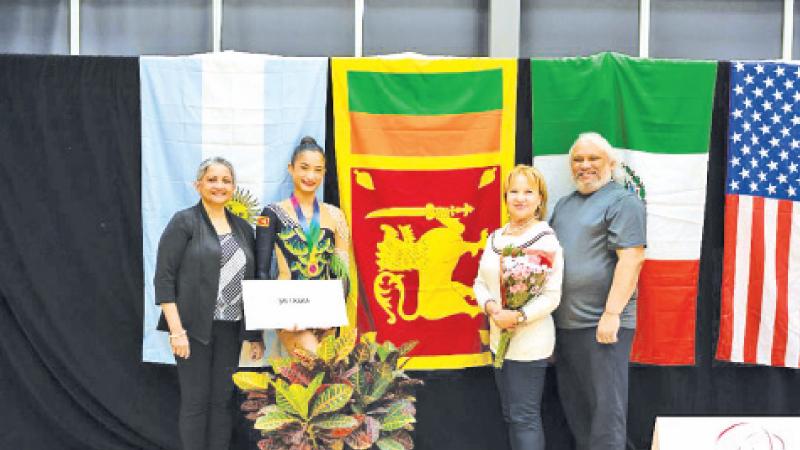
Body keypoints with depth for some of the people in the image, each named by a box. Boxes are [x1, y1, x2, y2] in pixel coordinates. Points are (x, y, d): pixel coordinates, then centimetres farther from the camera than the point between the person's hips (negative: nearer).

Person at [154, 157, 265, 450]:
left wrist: (256, 335, 11)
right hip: (194, 328, -5)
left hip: (230, 329, 5)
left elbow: (251, 282, 15)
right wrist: (177, 330, -16)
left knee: (223, 401, 8)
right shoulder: (184, 222, -3)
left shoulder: (243, 228, 12)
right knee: (196, 401, 0)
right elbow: (164, 278, -9)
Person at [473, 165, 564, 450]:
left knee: (525, 418, -2)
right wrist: (491, 307, -9)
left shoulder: (546, 239, -11)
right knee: (510, 415, 15)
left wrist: (518, 316, -24)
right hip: (499, 339, 7)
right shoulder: (495, 238, 9)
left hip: (530, 343, -7)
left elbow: (552, 296, -14)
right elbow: (480, 282, 11)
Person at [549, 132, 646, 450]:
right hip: (564, 322, 8)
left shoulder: (622, 202, -6)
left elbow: (631, 259, -16)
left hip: (601, 324, -8)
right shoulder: (564, 204, 18)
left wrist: (612, 314, -21)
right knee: (573, 404, 15)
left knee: (606, 409, -4)